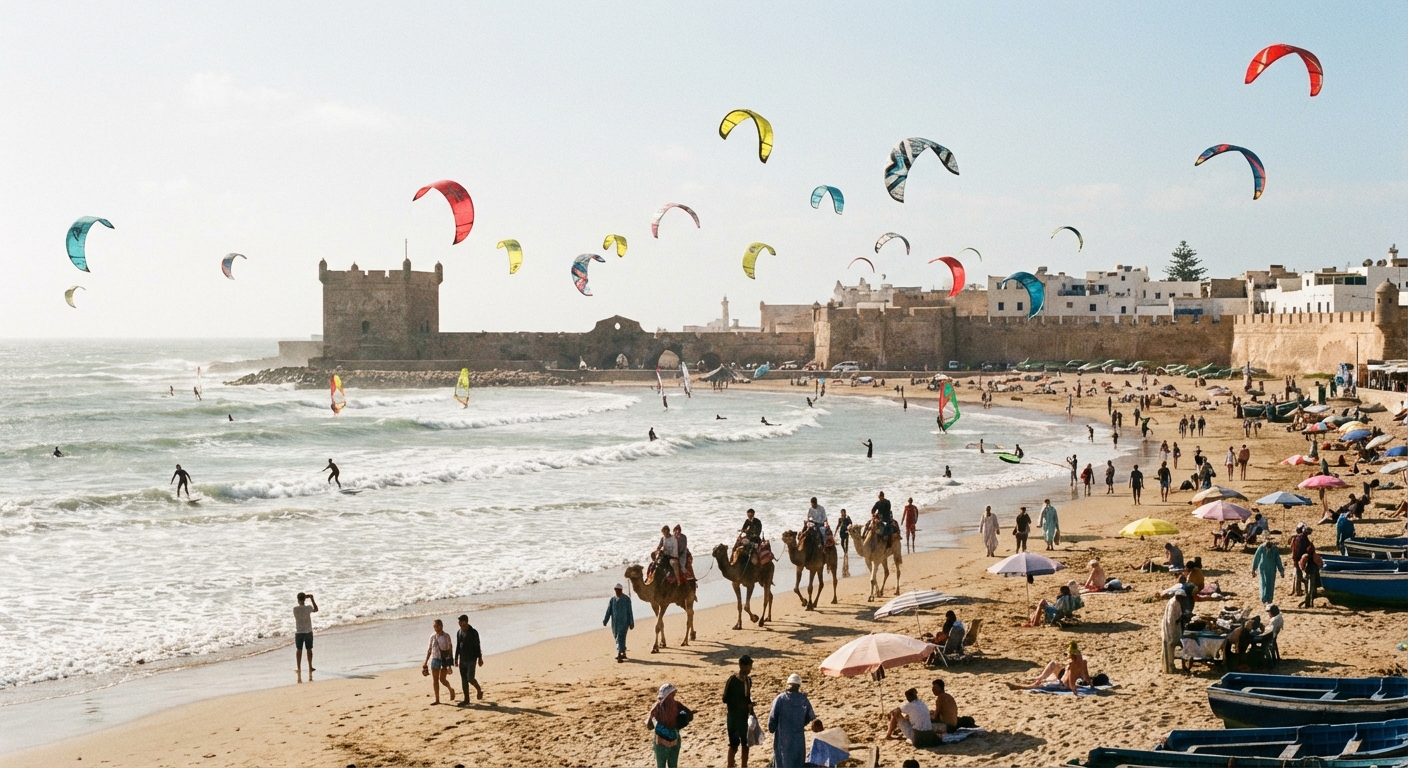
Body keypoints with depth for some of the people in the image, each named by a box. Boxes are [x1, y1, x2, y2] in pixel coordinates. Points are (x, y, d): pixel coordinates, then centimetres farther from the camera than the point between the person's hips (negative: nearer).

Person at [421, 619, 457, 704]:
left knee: (442, 679, -4)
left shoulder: (446, 636, -6)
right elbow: (429, 650, 11)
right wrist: (425, 662, 10)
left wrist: (450, 662, -10)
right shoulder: (432, 636, 4)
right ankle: (437, 699, 7)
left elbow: (450, 649, -5)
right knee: (435, 680, 1)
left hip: (444, 659, -4)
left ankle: (451, 690, 26)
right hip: (435, 659, 4)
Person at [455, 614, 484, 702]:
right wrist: (456, 659, 14)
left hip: (471, 659, -5)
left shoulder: (473, 632, -8)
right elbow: (457, 646, 15)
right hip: (462, 660, 5)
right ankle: (466, 700, 8)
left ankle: (478, 689, 14)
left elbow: (477, 646, -6)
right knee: (464, 680, 4)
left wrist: (480, 658, -7)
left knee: (470, 678, -14)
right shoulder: (459, 633, 7)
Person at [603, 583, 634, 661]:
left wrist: (631, 623, -3)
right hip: (615, 622, 5)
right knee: (617, 638, 13)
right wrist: (605, 621, -6)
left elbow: (629, 612, -2)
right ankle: (623, 653, 30)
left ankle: (619, 655, -21)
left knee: (620, 638, -15)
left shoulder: (626, 599, -3)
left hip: (624, 622, -5)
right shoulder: (612, 599, 7)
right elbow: (608, 611, 4)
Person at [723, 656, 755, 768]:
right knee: (734, 744, -2)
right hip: (734, 717, -7)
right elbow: (725, 699, -13)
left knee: (746, 743, 13)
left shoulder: (748, 679, 4)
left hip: (746, 716, 7)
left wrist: (750, 709, 6)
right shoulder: (732, 680, -16)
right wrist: (739, 704, -19)